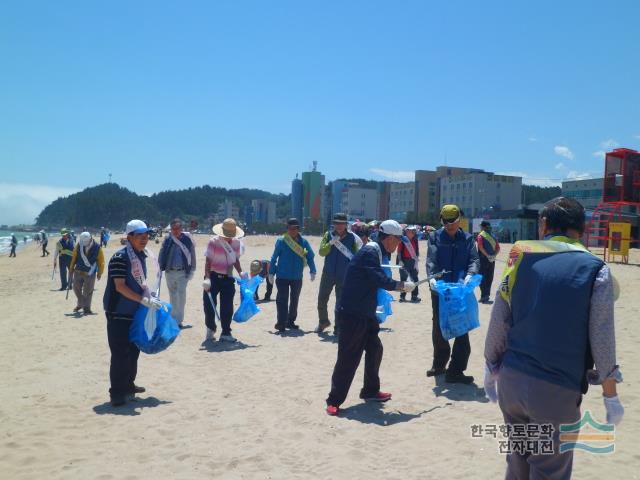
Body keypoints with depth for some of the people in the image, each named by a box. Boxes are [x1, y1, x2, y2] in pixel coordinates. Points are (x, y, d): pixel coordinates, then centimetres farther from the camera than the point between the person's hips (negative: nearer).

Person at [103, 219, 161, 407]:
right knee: (120, 353, -7)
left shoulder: (141, 256, 10)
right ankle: (117, 393, 1)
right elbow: (120, 286, -22)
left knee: (133, 351, 16)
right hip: (118, 313, -9)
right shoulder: (120, 257, -17)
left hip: (134, 312, 9)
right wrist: (144, 300, -24)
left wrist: (150, 297, 8)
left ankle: (128, 385, 30)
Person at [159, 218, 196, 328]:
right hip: (170, 272, 3)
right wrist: (161, 267, 4)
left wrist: (192, 270, -1)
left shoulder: (187, 239, -6)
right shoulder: (167, 240, 1)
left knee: (181, 295, -7)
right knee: (173, 295, 14)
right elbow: (162, 254, 10)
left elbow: (192, 256, -1)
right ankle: (173, 318, 26)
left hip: (182, 272, -3)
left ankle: (179, 320, -4)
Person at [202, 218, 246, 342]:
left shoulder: (236, 243, 3)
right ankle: (210, 329, 22)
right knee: (209, 303, -2)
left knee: (227, 307, 3)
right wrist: (207, 278, -24)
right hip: (214, 276, -3)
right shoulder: (214, 241, -11)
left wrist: (241, 272, -5)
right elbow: (208, 261, -13)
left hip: (228, 278, 3)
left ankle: (226, 333, 12)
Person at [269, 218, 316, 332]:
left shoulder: (303, 242, -1)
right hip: (282, 277, -3)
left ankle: (290, 321, 29)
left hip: (297, 277, 4)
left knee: (294, 300, 15)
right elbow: (274, 258, -3)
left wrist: (312, 271, 0)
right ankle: (281, 323, -1)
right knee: (282, 300, -5)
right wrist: (271, 273, -3)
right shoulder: (281, 241, -7)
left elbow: (310, 257, 5)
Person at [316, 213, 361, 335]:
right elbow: (321, 252, -9)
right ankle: (323, 321, 30)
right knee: (321, 300, 8)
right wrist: (331, 243, -21)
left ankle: (338, 327, 16)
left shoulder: (352, 238, -3)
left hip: (344, 276, -2)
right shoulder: (328, 235, 0)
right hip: (328, 273, 2)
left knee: (340, 302, 4)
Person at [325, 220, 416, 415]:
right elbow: (379, 279, -24)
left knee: (374, 349, 18)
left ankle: (370, 391, 32)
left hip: (365, 313, 10)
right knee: (348, 357, -6)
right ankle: (334, 400, 3)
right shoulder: (371, 251, -17)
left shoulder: (377, 252, 13)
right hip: (353, 312, -10)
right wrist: (402, 286, -13)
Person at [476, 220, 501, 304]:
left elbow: (481, 247, -17)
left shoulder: (480, 236, -4)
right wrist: (494, 255, -3)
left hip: (483, 259, -5)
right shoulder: (493, 236, 12)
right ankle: (487, 295, 15)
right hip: (492, 260, 5)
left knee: (482, 278, -1)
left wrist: (487, 255, -16)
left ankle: (484, 295, -8)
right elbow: (498, 248, 6)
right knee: (489, 278, 12)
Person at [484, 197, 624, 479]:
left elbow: (498, 325, 2)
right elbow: (602, 339, -6)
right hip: (557, 391, -3)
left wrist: (491, 372, 14)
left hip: (512, 381, 3)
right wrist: (610, 395, 5)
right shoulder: (595, 271, -6)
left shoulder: (520, 259, 1)